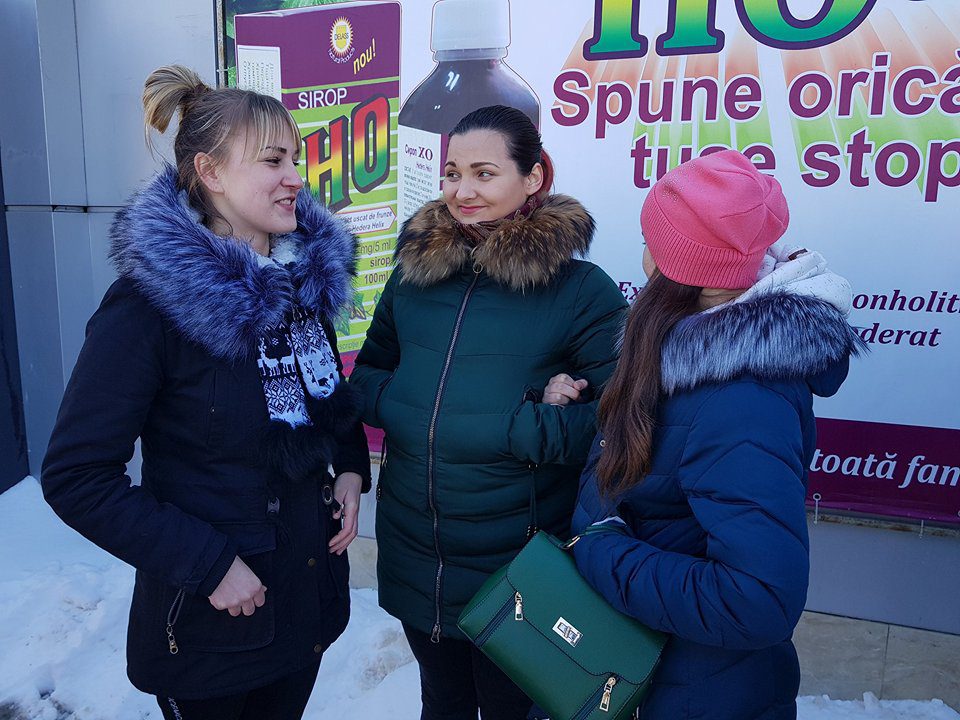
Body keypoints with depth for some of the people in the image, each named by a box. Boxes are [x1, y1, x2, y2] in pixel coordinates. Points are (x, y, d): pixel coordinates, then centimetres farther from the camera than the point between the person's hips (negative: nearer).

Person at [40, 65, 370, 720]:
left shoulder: (309, 272, -1)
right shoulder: (148, 304, -19)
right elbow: (77, 477, -17)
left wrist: (351, 468, -2)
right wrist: (207, 563, -20)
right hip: (208, 618, -5)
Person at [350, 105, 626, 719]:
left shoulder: (581, 289, -12)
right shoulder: (416, 267, 1)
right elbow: (368, 374, 10)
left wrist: (518, 428, -25)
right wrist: (400, 404, -10)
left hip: (518, 567, -4)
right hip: (413, 552, 4)